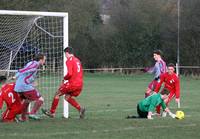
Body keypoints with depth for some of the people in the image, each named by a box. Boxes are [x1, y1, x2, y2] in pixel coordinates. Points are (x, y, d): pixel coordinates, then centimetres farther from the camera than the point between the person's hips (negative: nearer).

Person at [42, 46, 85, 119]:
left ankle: (52, 112, 14)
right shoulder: (77, 60, 16)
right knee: (67, 97, 21)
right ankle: (80, 108, 2)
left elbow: (69, 73, -20)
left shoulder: (69, 60, -9)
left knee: (57, 94, 9)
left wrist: (64, 79, -1)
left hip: (72, 83, -8)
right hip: (80, 84, 8)